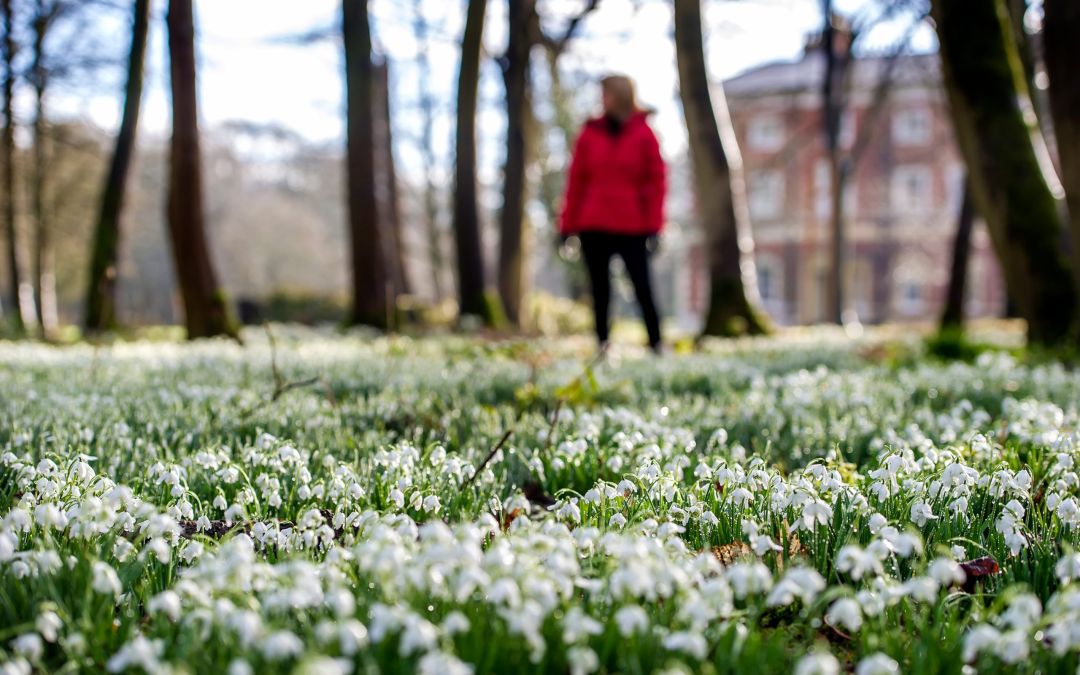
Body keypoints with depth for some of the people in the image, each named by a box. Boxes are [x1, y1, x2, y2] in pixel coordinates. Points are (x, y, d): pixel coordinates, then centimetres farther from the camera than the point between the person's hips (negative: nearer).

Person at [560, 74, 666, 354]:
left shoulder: (644, 135, 3)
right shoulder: (590, 134, 7)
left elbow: (656, 180, 1)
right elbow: (576, 181, 7)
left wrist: (652, 224, -6)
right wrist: (568, 224, 4)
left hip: (632, 227, -2)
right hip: (593, 226, 2)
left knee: (642, 288, -6)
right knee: (600, 289, 6)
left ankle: (656, 344, 1)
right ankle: (602, 345, 12)